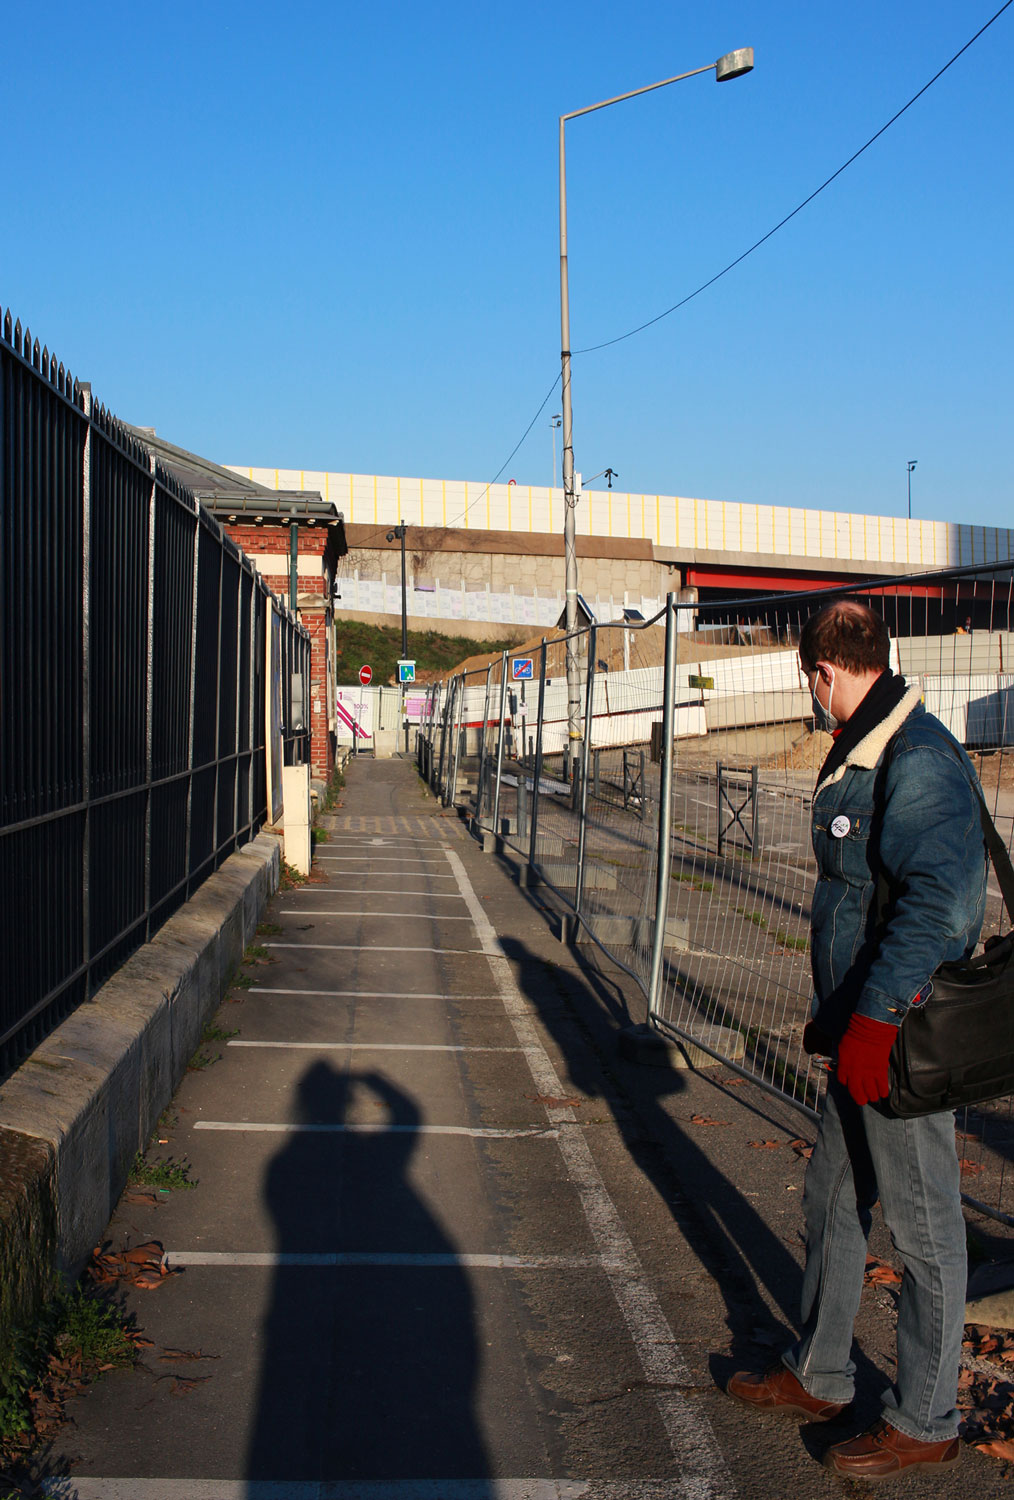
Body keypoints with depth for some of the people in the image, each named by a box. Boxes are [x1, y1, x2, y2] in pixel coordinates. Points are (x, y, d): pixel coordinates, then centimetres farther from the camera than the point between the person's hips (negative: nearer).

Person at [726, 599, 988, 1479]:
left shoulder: (919, 761, -19)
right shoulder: (863, 754, 12)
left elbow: (940, 900, -28)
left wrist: (874, 1020, -29)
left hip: (904, 1041, -10)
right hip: (864, 1030, 10)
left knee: (922, 1229, 5)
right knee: (832, 1203, 19)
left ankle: (925, 1423, 21)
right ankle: (819, 1377, 36)